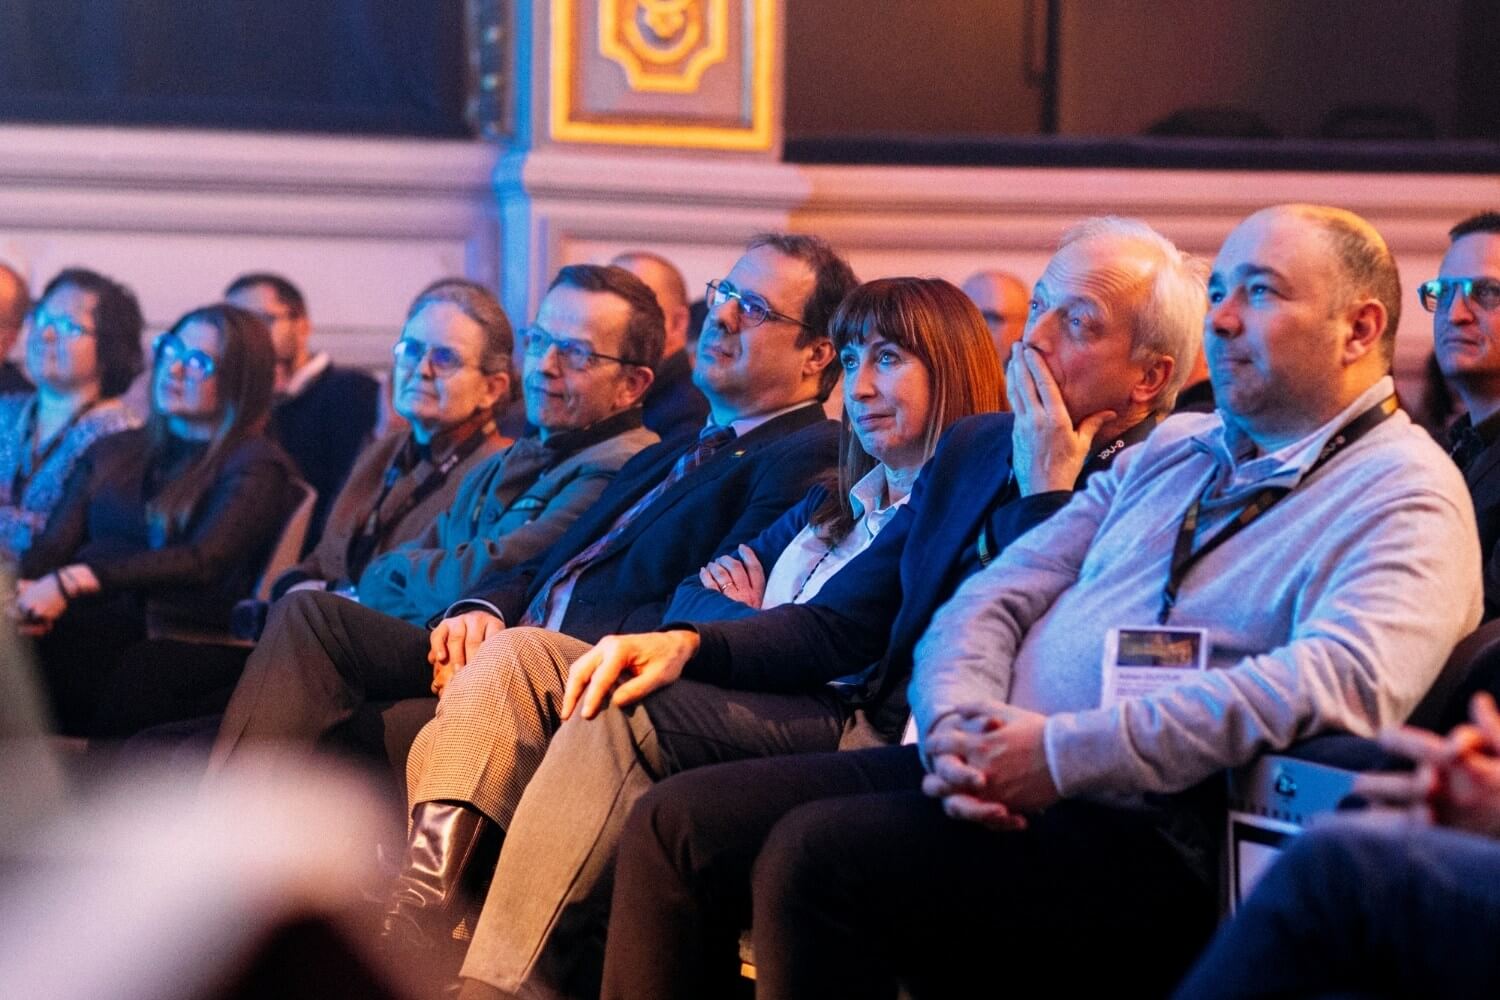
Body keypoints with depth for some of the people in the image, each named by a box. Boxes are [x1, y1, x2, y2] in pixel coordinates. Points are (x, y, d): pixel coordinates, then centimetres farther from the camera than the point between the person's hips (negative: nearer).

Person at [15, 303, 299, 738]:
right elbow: (56, 541, 15)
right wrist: (27, 587, -12)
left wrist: (72, 582, -22)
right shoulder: (112, 452, 27)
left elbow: (202, 562, -10)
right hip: (86, 623, 4)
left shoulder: (256, 466, 7)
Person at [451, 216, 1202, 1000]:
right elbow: (838, 625, 17)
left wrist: (1046, 493, -12)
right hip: (862, 722, 8)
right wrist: (689, 642, 1)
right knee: (622, 715, -8)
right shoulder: (975, 448, 17)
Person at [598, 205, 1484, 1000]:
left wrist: (1064, 754, -24)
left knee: (817, 851, -27)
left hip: (1144, 833, -8)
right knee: (678, 823, -5)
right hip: (994, 775, 8)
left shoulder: (1407, 496, -4)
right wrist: (960, 733, -8)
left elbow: (1344, 678, -23)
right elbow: (994, 599, 17)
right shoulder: (1171, 451, 22)